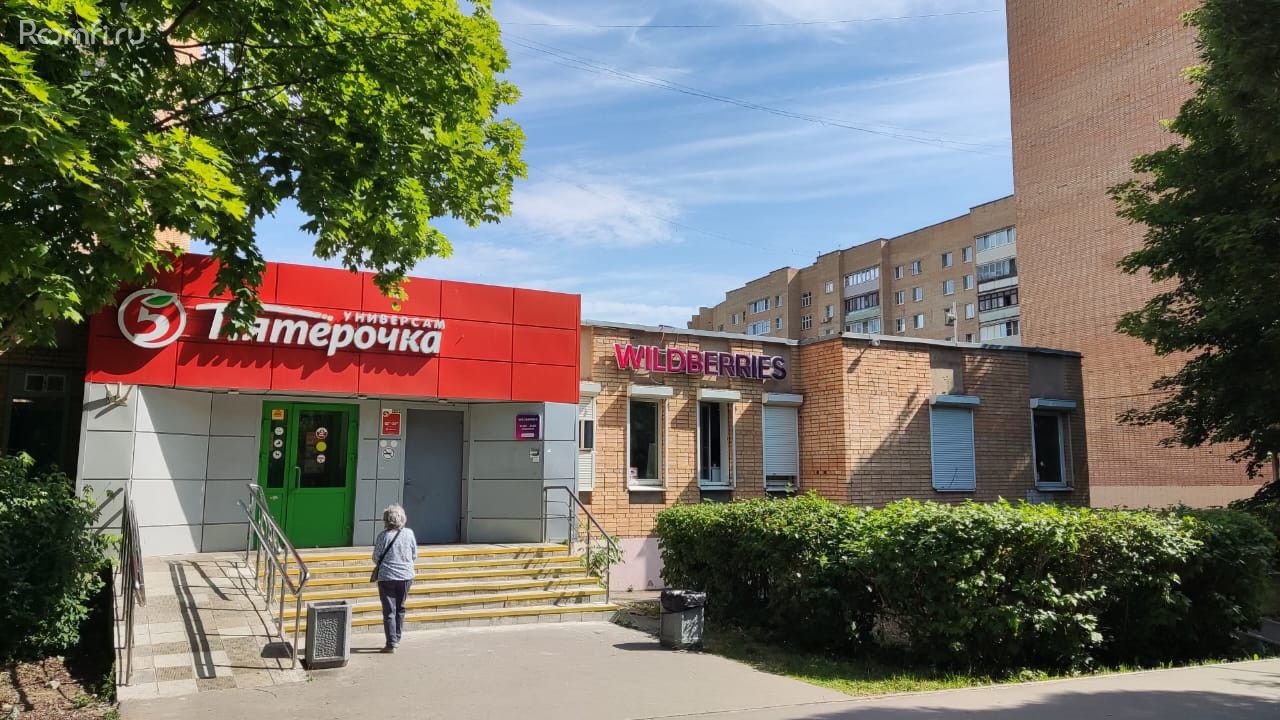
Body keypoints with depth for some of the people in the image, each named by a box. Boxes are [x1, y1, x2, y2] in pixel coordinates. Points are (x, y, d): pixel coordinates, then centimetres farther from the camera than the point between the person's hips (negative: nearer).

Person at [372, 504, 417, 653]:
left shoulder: (383, 536, -12)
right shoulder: (409, 533, -4)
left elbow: (376, 558, -4)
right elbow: (414, 555, 5)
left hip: (387, 577, -3)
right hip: (406, 576, 3)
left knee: (389, 611, 4)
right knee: (400, 608, 18)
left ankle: (391, 643, 2)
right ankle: (397, 639, 26)